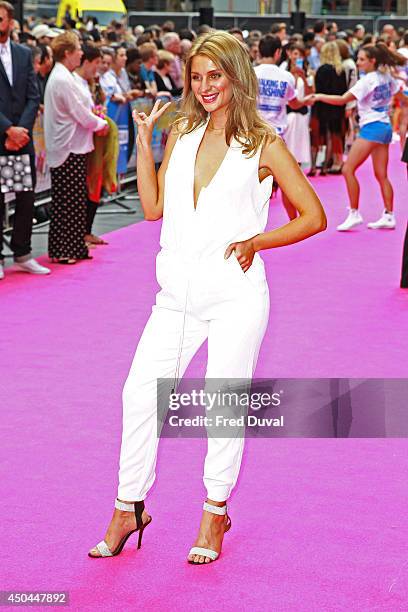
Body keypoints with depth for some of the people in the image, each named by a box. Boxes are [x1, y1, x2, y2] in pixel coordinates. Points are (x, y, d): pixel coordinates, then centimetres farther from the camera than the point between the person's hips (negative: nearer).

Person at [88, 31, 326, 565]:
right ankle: (129, 509, 15)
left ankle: (215, 513, 18)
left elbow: (313, 216, 1)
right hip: (178, 294, 4)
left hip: (235, 291, -4)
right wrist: (143, 142, 4)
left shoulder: (263, 144, -1)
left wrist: (256, 241, -11)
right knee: (139, 392, 1)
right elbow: (153, 207, 10)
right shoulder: (181, 134, 11)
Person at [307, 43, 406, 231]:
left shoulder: (367, 81, -15)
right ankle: (389, 217, 10)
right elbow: (402, 97, 20)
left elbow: (342, 99, -22)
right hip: (385, 127, 9)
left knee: (348, 170, -7)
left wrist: (318, 96, -18)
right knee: (381, 175, 10)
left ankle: (354, 214, -8)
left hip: (372, 128, -9)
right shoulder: (386, 77, 9)